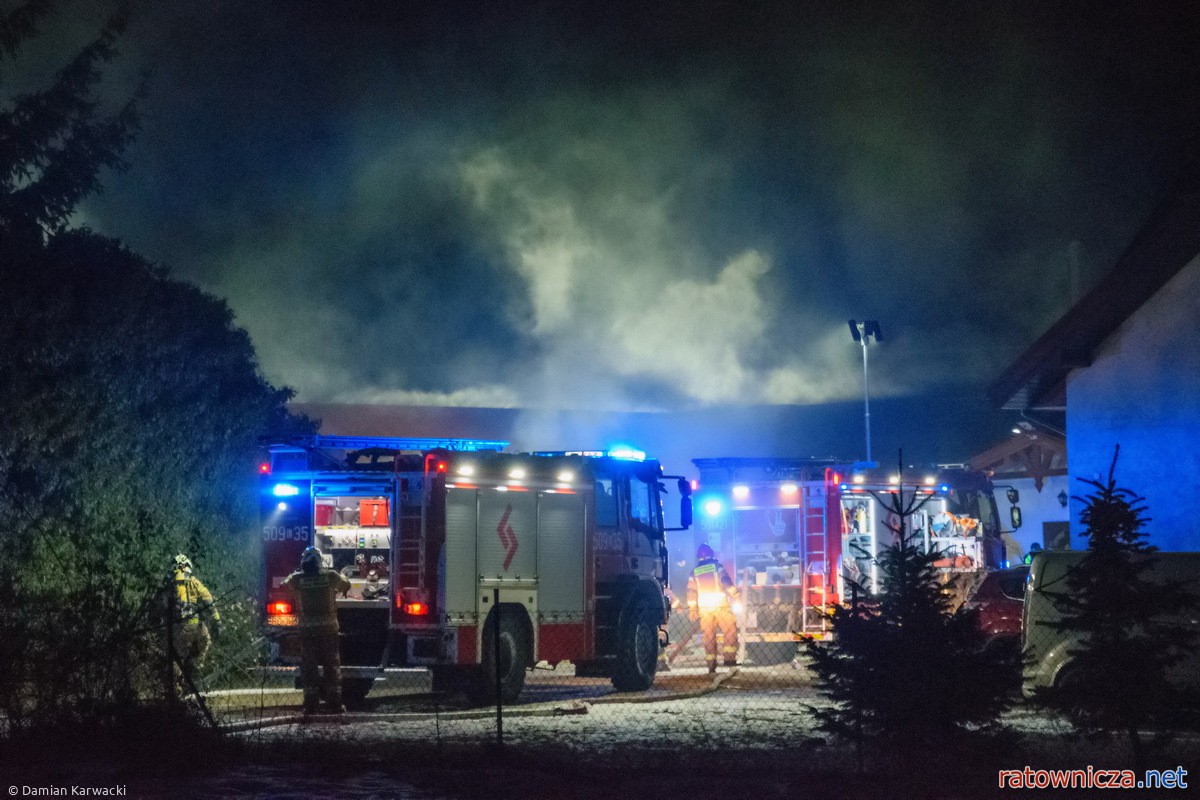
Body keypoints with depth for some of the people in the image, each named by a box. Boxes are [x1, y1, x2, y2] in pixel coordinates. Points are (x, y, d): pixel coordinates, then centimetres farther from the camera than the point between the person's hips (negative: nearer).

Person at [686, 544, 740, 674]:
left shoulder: (694, 572, 12)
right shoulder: (717, 566, 3)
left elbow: (691, 592, 8)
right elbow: (727, 583, -8)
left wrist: (692, 609, 12)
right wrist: (735, 598, -9)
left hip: (704, 608, 3)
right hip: (720, 605, -3)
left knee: (709, 637, 8)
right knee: (730, 632, 1)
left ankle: (711, 665, 5)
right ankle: (729, 658, -12)